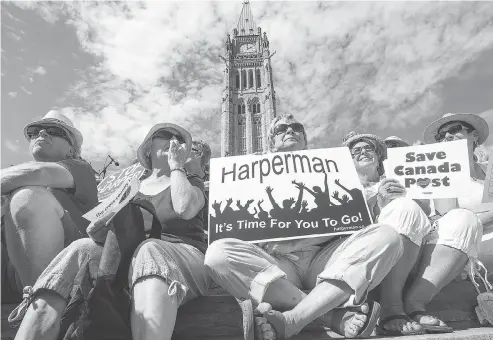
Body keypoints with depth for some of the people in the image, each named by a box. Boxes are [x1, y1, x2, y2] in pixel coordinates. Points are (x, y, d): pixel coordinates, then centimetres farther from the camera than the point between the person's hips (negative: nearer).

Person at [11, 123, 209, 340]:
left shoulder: (192, 182, 16)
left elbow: (185, 209, -8)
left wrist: (176, 166, 2)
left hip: (182, 257, -2)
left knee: (149, 252, -37)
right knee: (83, 248, -26)